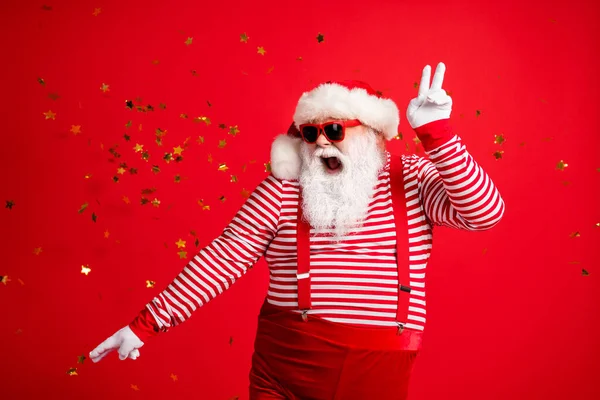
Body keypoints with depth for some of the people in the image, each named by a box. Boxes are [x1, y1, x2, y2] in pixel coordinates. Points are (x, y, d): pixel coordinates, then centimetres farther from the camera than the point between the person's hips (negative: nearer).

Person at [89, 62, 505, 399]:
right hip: (285, 363, 0)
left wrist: (436, 132, -22)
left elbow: (484, 211, -12)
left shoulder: (410, 177, 0)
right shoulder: (284, 187, -2)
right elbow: (224, 257, -4)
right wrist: (147, 324, -7)